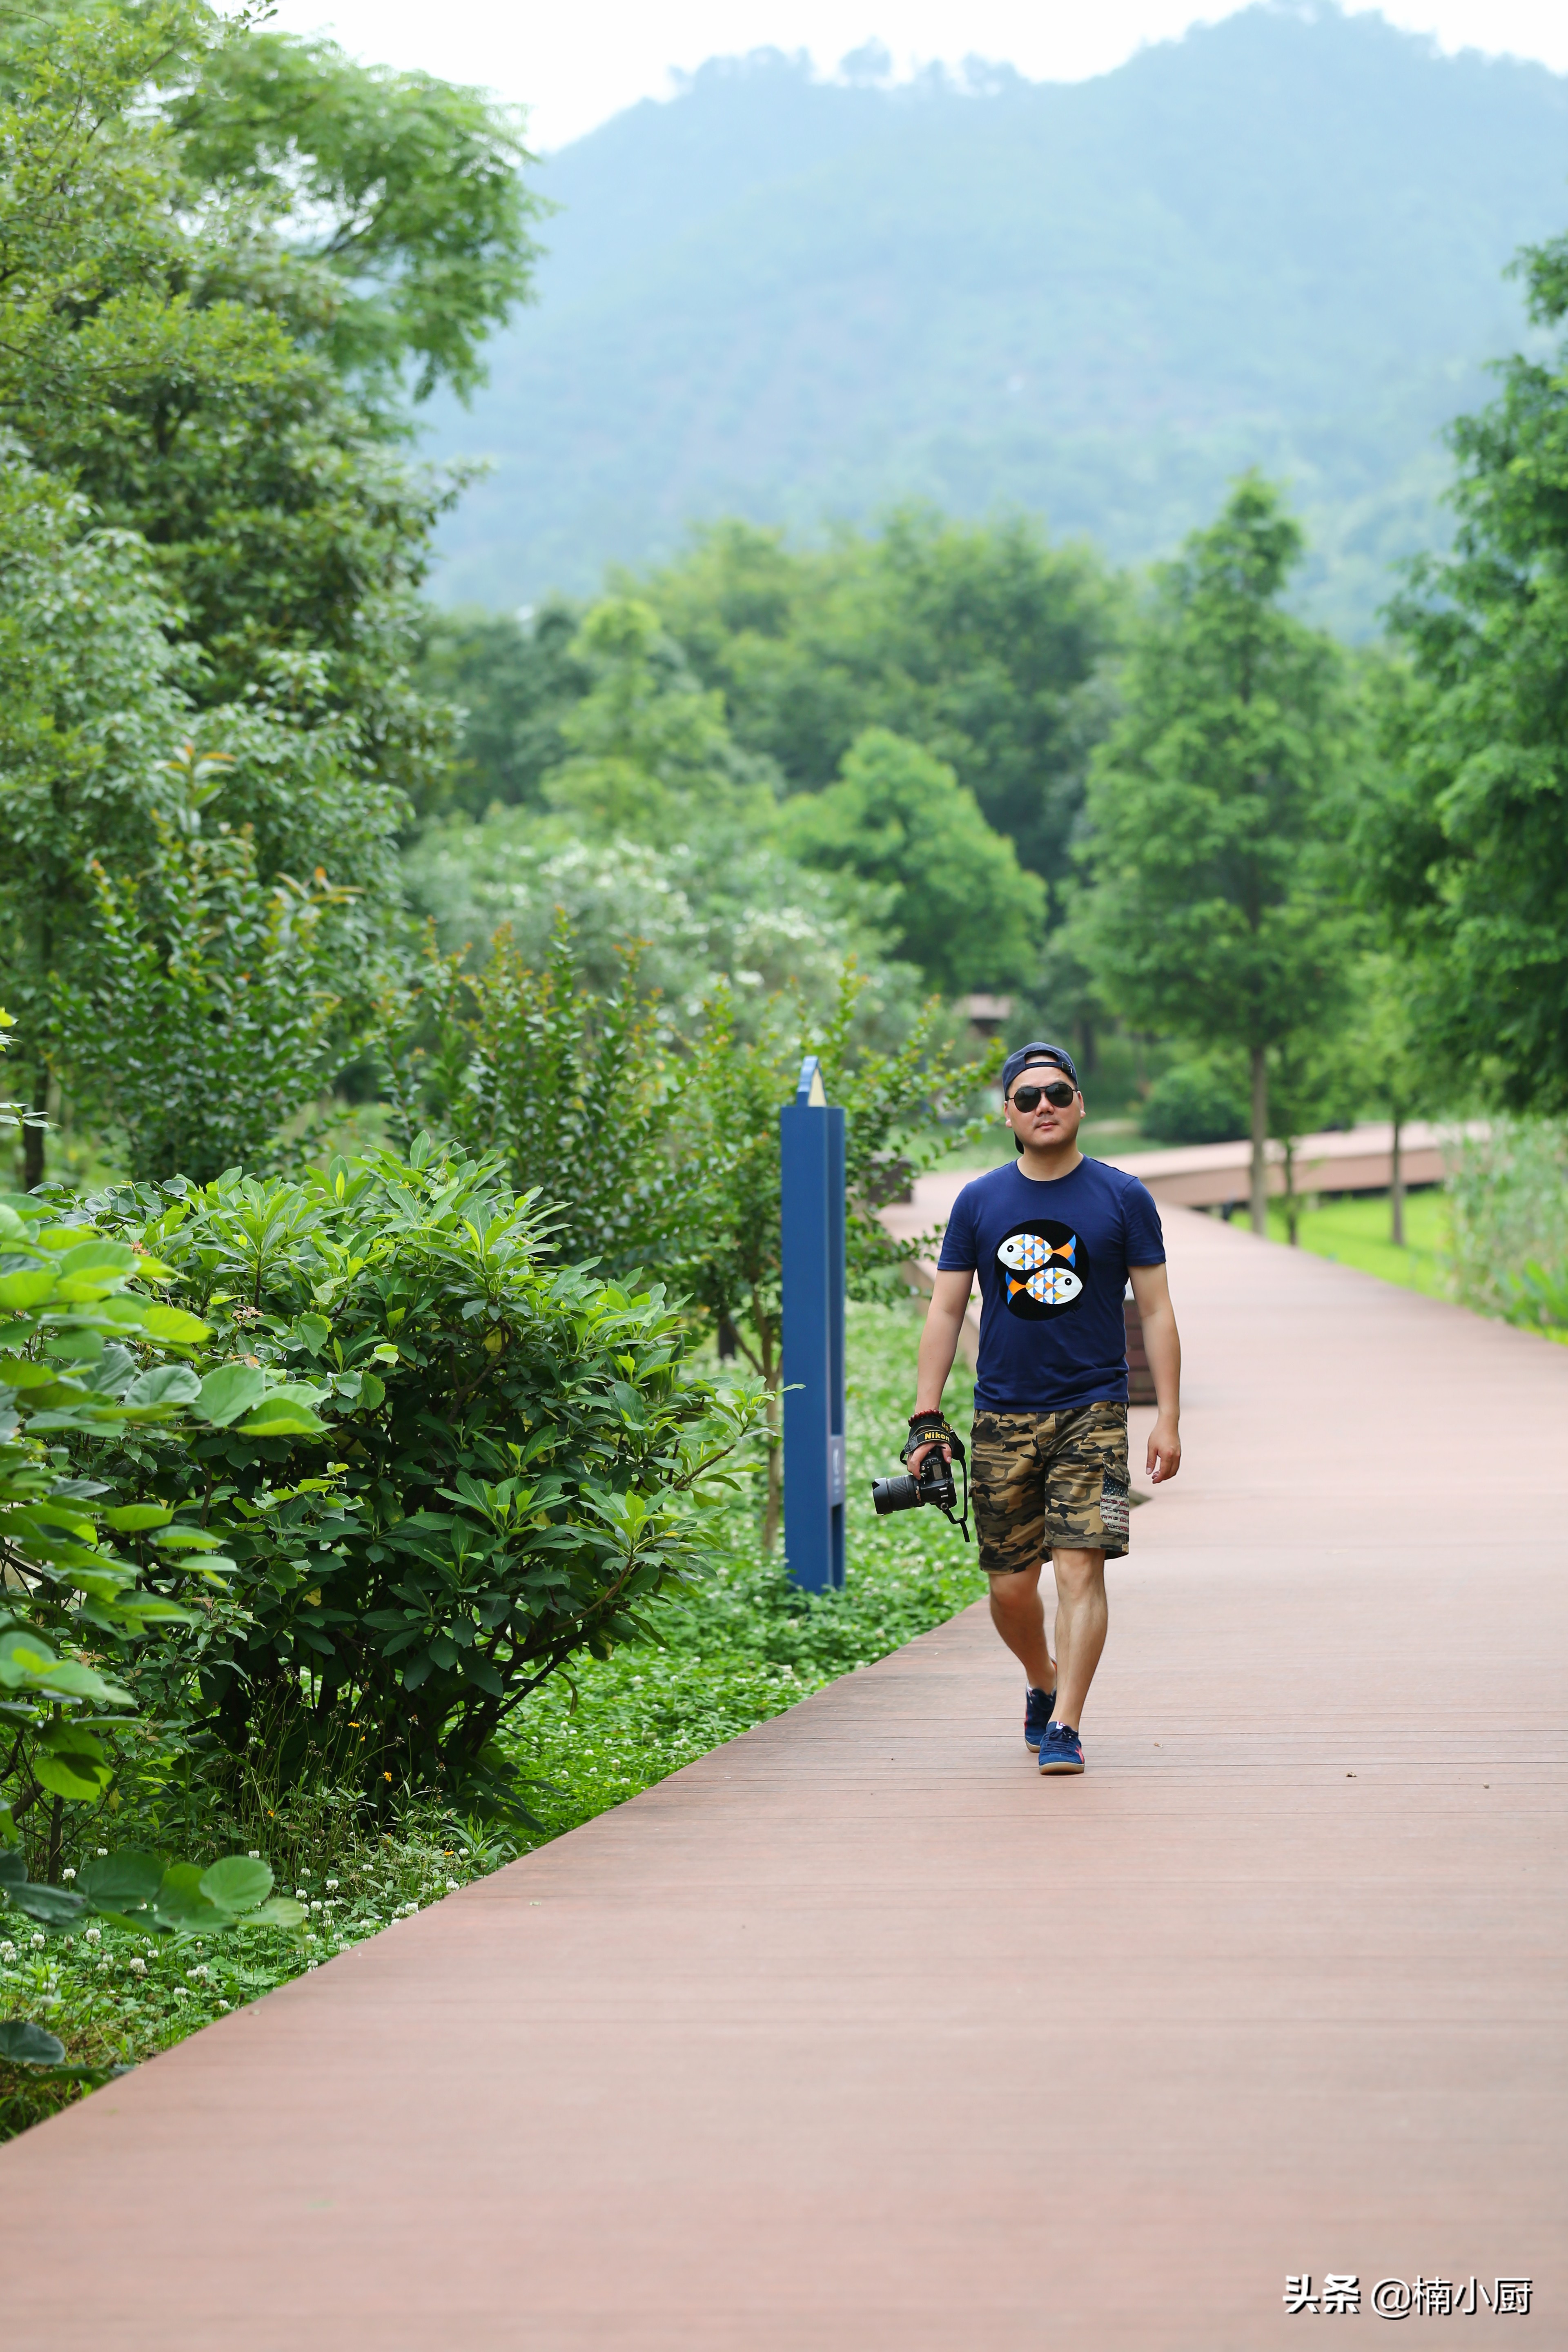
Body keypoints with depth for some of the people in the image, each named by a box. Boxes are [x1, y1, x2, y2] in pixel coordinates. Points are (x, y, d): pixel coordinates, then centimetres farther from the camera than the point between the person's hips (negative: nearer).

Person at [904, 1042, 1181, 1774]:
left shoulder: (1122, 1199, 2)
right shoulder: (979, 1203, 5)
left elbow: (1156, 1312, 3)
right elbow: (945, 1311, 7)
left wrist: (1168, 1419, -3)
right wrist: (926, 1419, -1)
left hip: (1092, 1412, -2)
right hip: (1002, 1418, 2)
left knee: (1080, 1568, -14)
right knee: (1010, 1587, 6)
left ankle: (1063, 1728, -11)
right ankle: (1043, 1685, 33)